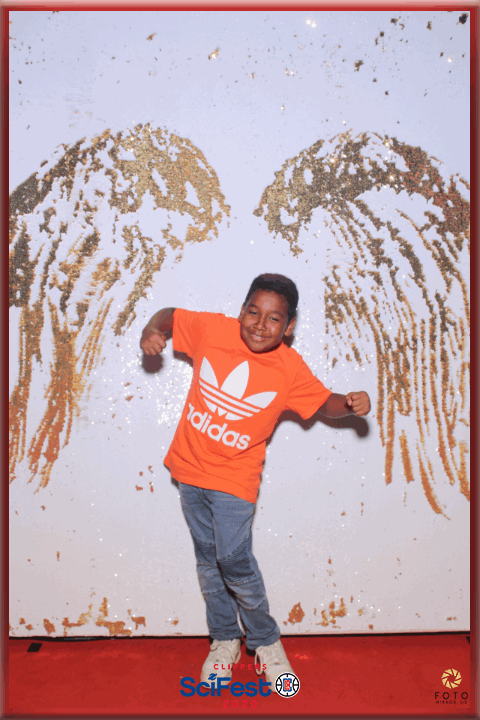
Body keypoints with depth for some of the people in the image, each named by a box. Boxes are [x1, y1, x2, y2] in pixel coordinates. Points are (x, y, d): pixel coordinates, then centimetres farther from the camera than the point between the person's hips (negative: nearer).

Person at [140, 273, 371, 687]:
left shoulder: (290, 370, -12)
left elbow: (324, 403, 1)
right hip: (191, 468, 3)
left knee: (234, 561, -10)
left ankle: (266, 641, 19)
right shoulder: (213, 330, -10)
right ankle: (225, 640, 36)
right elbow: (170, 316, 5)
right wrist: (153, 330, -16)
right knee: (207, 561, 14)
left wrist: (351, 403, -20)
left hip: (235, 479, -3)